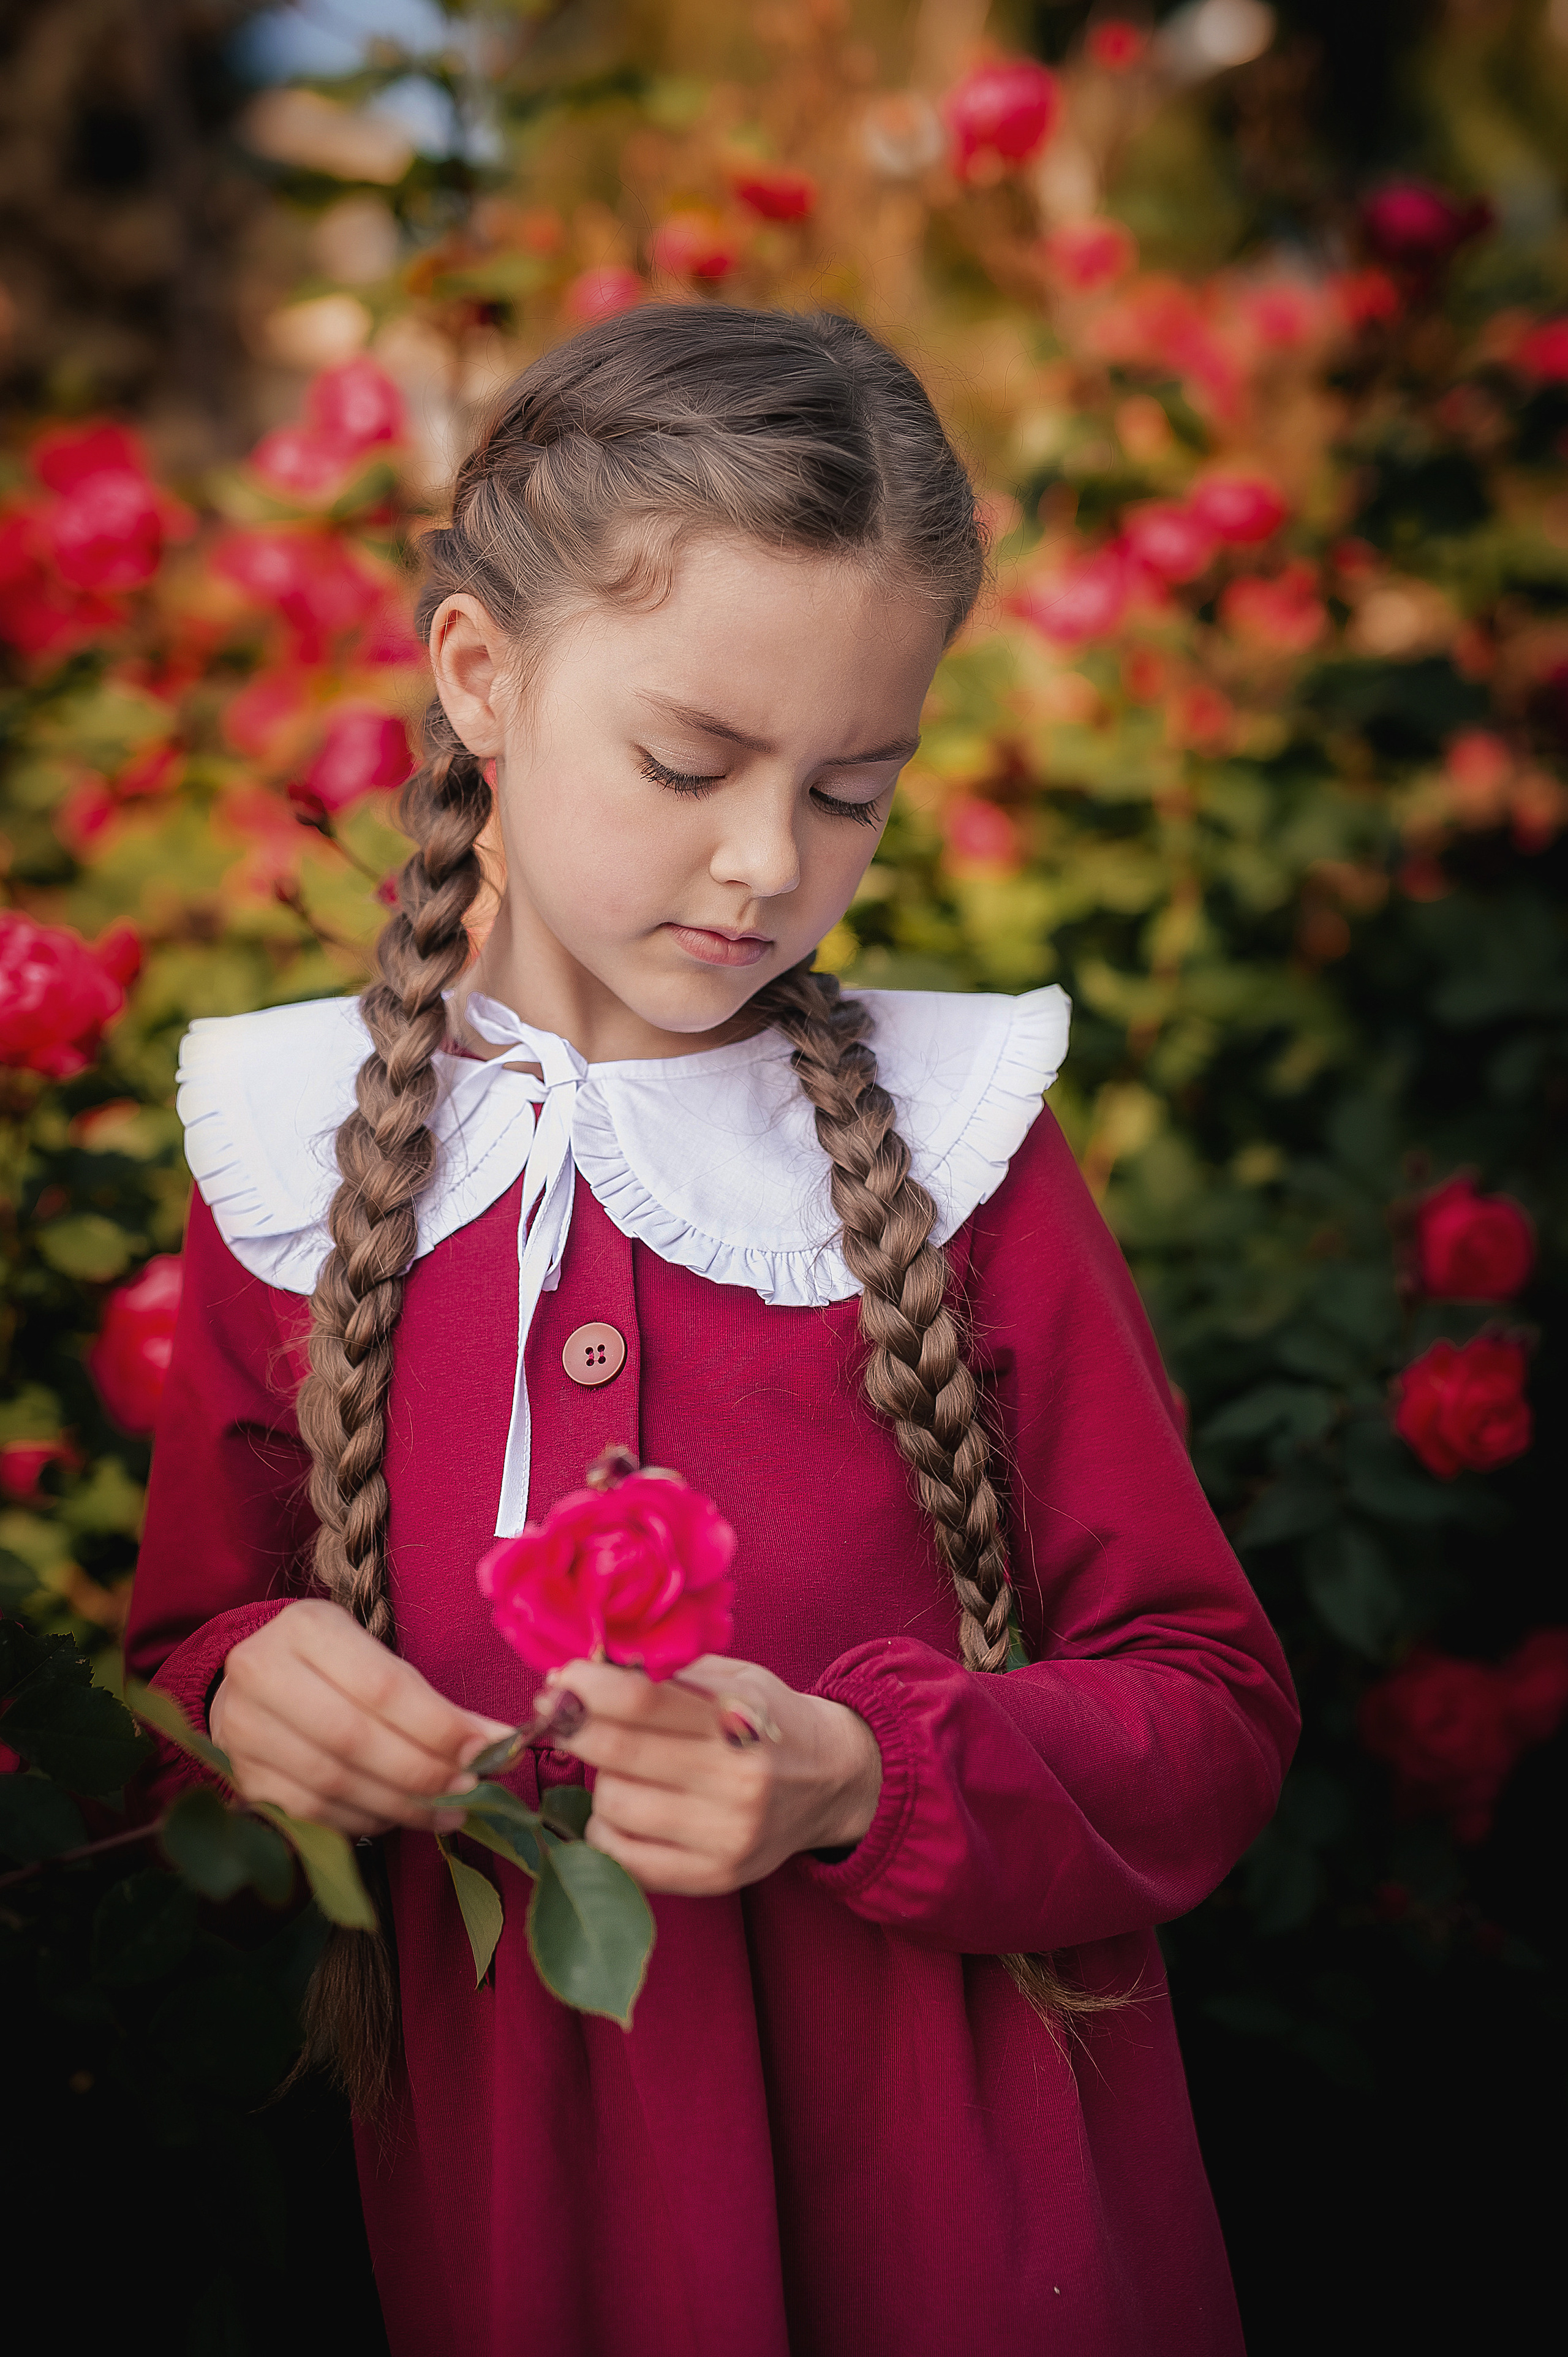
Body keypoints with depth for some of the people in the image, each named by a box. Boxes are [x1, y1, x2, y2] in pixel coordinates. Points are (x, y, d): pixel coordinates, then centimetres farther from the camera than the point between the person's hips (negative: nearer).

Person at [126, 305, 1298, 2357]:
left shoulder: (954, 1144, -7)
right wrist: (246, 1687, -14)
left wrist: (870, 1782, -23)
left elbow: (1211, 1710, -6)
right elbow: (193, 1632, 9)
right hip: (499, 2188, 2)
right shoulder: (299, 1170, -2)